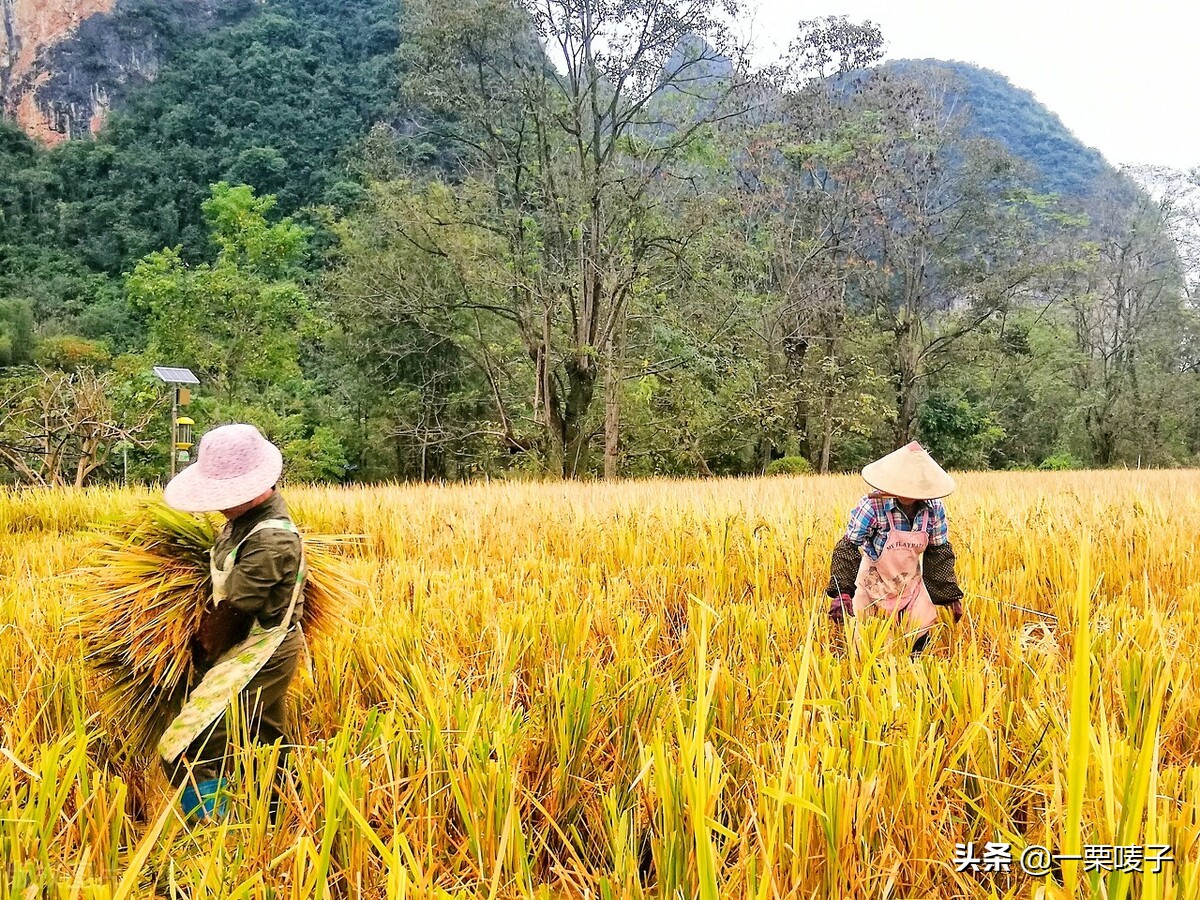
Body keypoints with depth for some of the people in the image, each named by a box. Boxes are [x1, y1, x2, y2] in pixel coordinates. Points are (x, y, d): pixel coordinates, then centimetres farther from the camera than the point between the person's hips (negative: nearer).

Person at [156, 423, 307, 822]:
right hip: (266, 652, 10)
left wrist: (208, 650, -3)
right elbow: (225, 591, 12)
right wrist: (209, 635, 1)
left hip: (257, 658, -10)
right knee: (268, 743, 21)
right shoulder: (248, 515, 2)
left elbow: (234, 610, -19)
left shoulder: (270, 540, -27)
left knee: (187, 751, -12)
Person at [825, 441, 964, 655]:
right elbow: (848, 548, -23)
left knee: (920, 638, 7)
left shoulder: (934, 509, -13)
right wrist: (842, 593, -32)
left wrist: (951, 596, 2)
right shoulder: (872, 505, -26)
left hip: (911, 585, 3)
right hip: (875, 587, -3)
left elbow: (940, 552, 0)